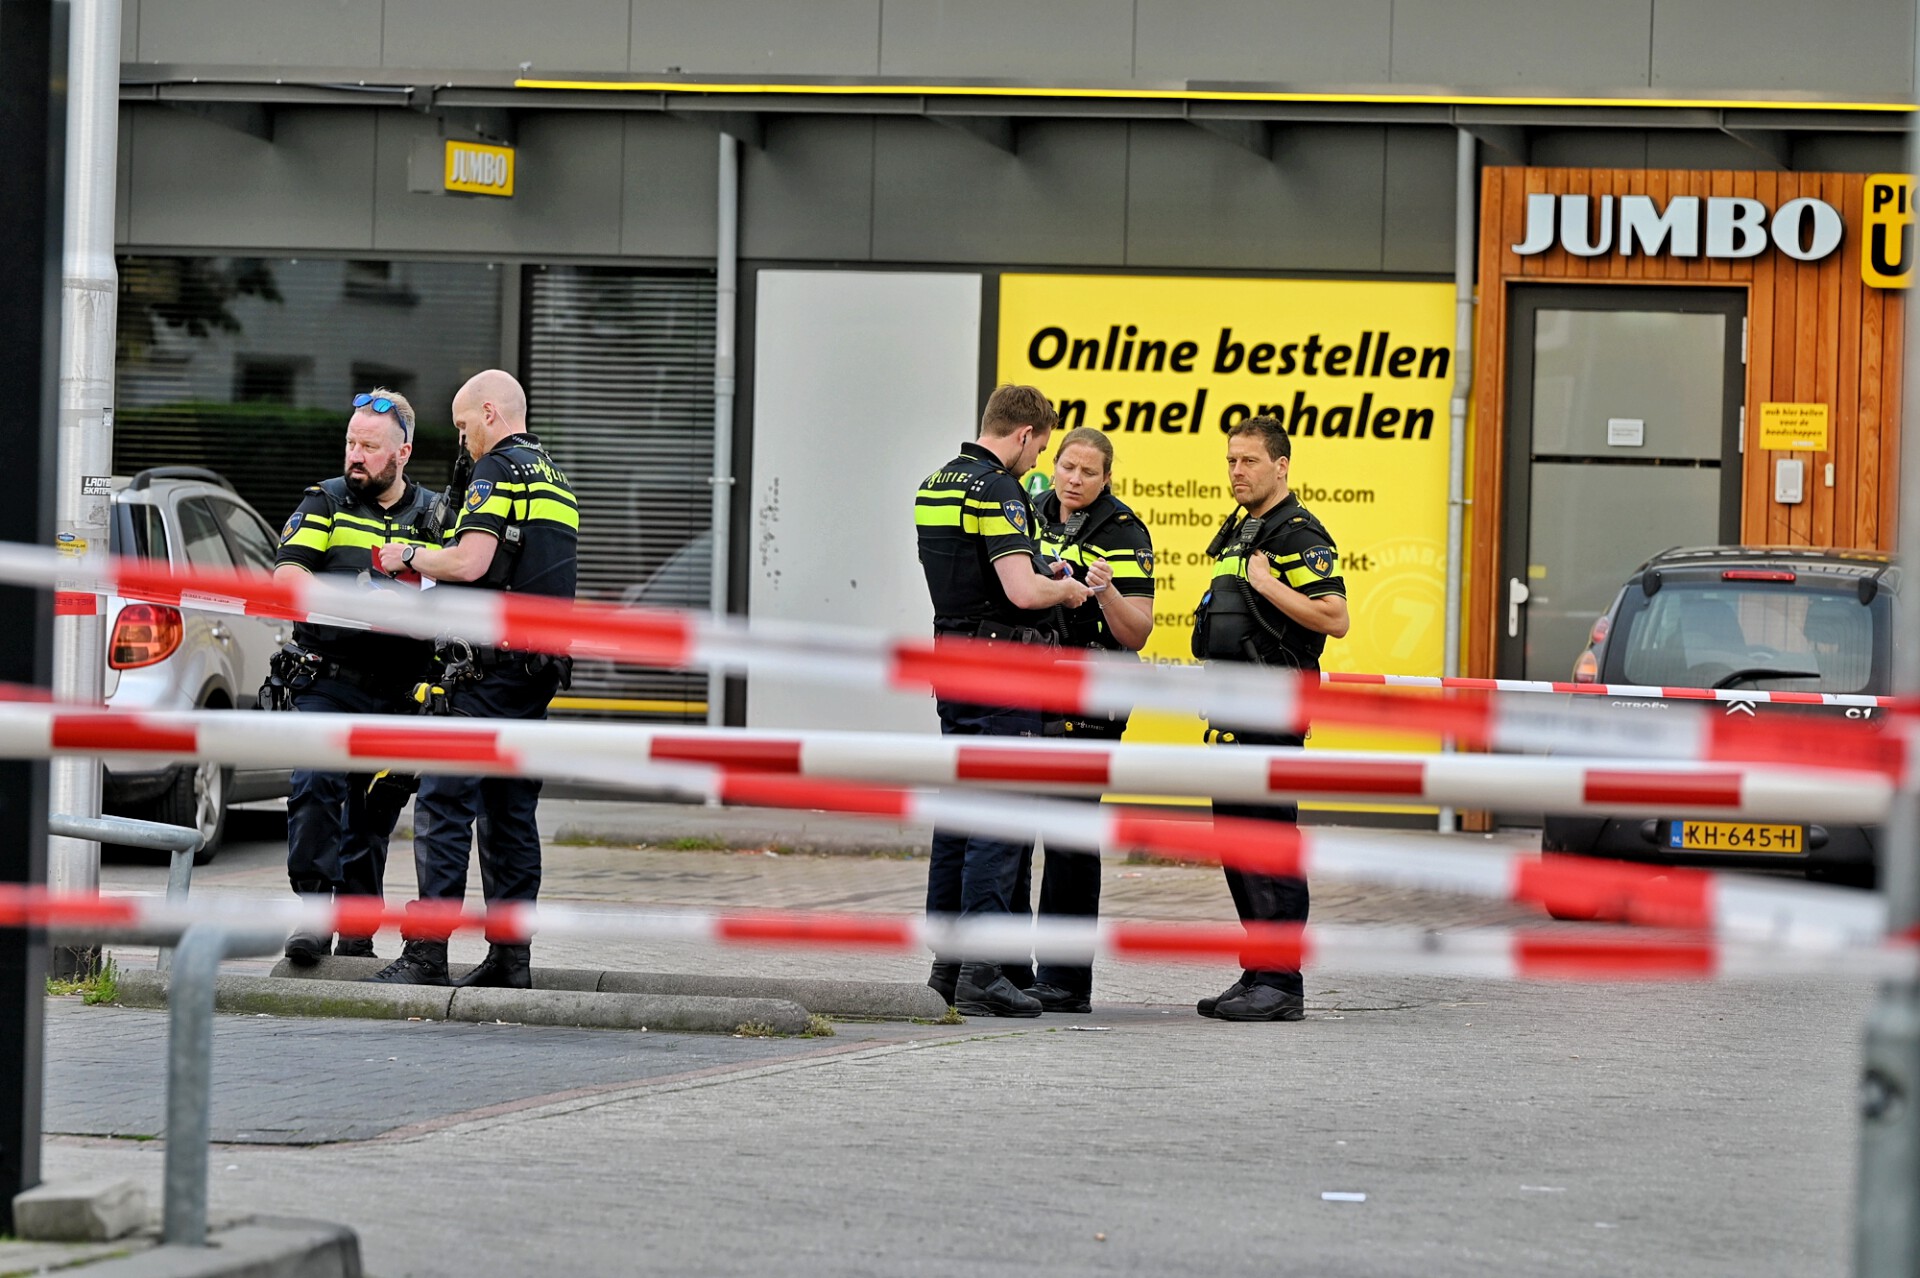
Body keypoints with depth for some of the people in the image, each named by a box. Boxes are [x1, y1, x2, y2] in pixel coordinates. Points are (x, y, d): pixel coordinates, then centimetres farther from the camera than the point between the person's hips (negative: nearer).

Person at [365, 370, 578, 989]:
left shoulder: (498, 469, -8)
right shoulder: (556, 481, 21)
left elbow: (471, 561, -20)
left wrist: (410, 557, -3)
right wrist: (432, 583, 26)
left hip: (491, 664, -9)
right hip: (541, 668, 9)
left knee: (445, 804, -9)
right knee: (511, 811, 10)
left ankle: (427, 954, -13)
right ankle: (511, 955, 8)